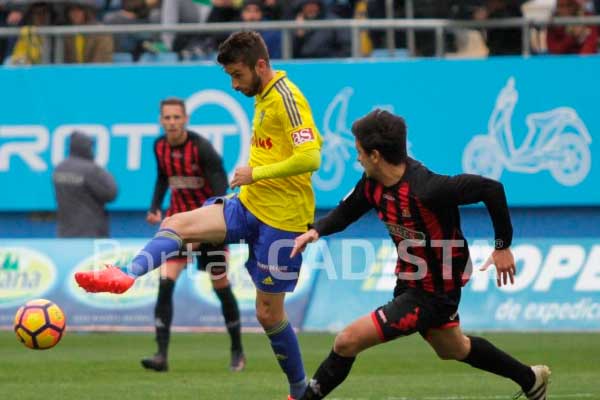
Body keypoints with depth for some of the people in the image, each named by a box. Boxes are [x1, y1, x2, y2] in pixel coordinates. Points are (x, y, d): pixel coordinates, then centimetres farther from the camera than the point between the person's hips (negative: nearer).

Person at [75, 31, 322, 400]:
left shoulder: (286, 99, -16)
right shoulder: (262, 97, 12)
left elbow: (311, 158, -26)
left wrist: (256, 173, -19)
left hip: (282, 217, -9)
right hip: (250, 204, 9)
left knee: (269, 313, -1)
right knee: (177, 223, -11)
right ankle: (128, 276, -31)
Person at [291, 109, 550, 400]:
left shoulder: (425, 189, -34)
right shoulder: (372, 183, -10)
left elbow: (491, 188, -31)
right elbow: (346, 211, 8)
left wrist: (503, 245, -22)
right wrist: (316, 231, -13)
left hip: (433, 294, -9)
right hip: (408, 281, 9)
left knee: (347, 342, -15)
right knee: (454, 350, 31)